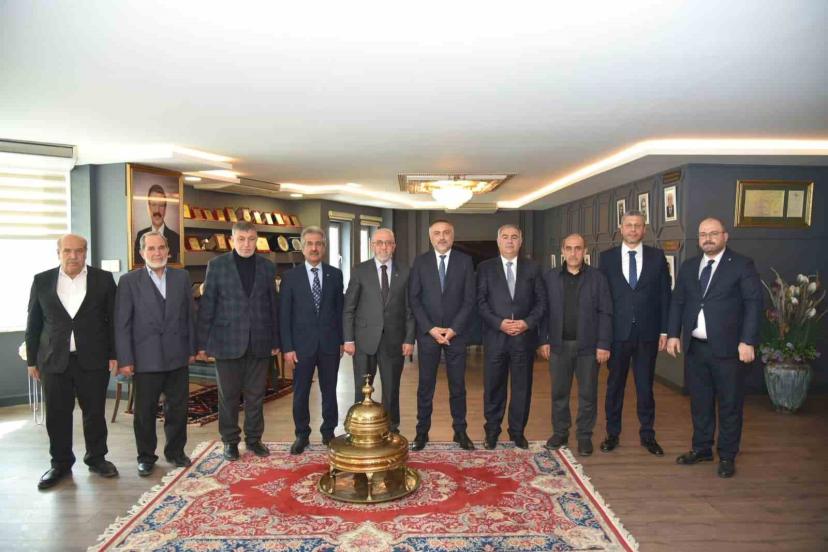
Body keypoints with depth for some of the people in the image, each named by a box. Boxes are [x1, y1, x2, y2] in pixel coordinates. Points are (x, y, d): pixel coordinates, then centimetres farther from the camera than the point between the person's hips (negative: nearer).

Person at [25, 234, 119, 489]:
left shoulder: (103, 279, 1)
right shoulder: (42, 281, 4)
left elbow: (113, 320, 2)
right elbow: (33, 324, 8)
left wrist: (114, 354, -1)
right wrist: (32, 359, 7)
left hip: (93, 359, -1)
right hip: (54, 360, 1)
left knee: (95, 412, 7)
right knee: (57, 415, 7)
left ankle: (96, 458, 24)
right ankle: (60, 463, 23)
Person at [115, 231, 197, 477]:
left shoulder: (182, 277, 6)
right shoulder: (129, 281, -3)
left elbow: (190, 315, 8)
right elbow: (122, 324, -5)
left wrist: (192, 349, 6)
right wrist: (125, 359, -9)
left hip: (178, 357, 3)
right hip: (145, 358, -2)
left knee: (178, 408, 11)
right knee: (145, 411, 8)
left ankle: (175, 451, 28)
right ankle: (146, 457, 25)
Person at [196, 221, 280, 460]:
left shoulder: (267, 266, 6)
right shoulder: (217, 265, 0)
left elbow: (273, 305, 8)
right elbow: (207, 305, -1)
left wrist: (275, 340, 6)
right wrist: (203, 342, -4)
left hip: (259, 342, 2)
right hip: (227, 341, -2)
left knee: (255, 395, 10)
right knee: (228, 395, 8)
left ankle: (254, 438, 24)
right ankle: (230, 441, 22)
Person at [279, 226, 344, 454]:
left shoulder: (335, 274, 4)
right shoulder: (290, 276, 0)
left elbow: (340, 309, 7)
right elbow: (284, 314, -2)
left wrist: (342, 340, 3)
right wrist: (288, 347, -7)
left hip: (330, 343, 1)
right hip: (302, 344, -1)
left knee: (329, 391, 10)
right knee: (301, 392, 7)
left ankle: (328, 432, 24)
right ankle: (302, 435, 22)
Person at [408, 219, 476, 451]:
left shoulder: (465, 261, 2)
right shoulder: (420, 262, 2)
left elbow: (469, 299, -2)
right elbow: (414, 299, -1)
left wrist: (453, 329, -10)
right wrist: (431, 329, -10)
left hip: (456, 333, 0)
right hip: (427, 332, 0)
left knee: (458, 385, 7)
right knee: (425, 385, 5)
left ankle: (460, 431, 18)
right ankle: (422, 432, 15)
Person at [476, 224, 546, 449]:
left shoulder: (533, 268, 9)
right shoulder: (485, 268, 6)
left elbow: (541, 302, 5)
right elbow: (481, 302, -1)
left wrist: (527, 323, -10)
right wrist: (499, 323, -13)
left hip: (524, 336, 1)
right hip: (495, 337, -1)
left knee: (522, 387, 8)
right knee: (493, 387, 5)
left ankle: (518, 431, 22)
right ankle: (492, 432, 19)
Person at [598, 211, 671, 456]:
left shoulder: (657, 256, 3)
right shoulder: (607, 257, 2)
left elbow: (665, 294, 4)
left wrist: (664, 330, 0)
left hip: (647, 333, 0)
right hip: (617, 332, 0)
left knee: (645, 385, 10)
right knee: (614, 385, 9)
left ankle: (647, 434, 23)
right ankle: (612, 433, 21)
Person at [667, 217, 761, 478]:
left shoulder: (742, 265, -4)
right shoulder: (688, 266, 11)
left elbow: (754, 303, -8)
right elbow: (677, 302, 13)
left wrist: (747, 341, -14)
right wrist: (673, 334, 4)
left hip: (727, 348, -4)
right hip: (694, 347, 5)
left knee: (729, 405, 5)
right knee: (699, 402, 14)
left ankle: (727, 456, 18)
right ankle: (702, 449, 28)